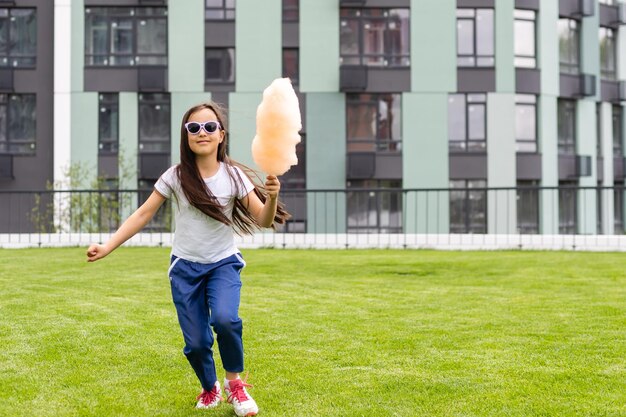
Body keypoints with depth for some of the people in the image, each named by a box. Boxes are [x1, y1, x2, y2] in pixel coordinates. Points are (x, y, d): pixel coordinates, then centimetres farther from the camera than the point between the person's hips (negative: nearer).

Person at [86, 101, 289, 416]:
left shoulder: (234, 175, -8)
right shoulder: (175, 177, -8)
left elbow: (263, 220, -10)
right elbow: (143, 215, -3)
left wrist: (272, 198, -33)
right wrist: (107, 247, -12)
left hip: (224, 263, -1)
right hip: (185, 267, 1)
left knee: (225, 319, -29)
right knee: (196, 342, -3)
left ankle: (234, 381, -1)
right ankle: (210, 388, 30)